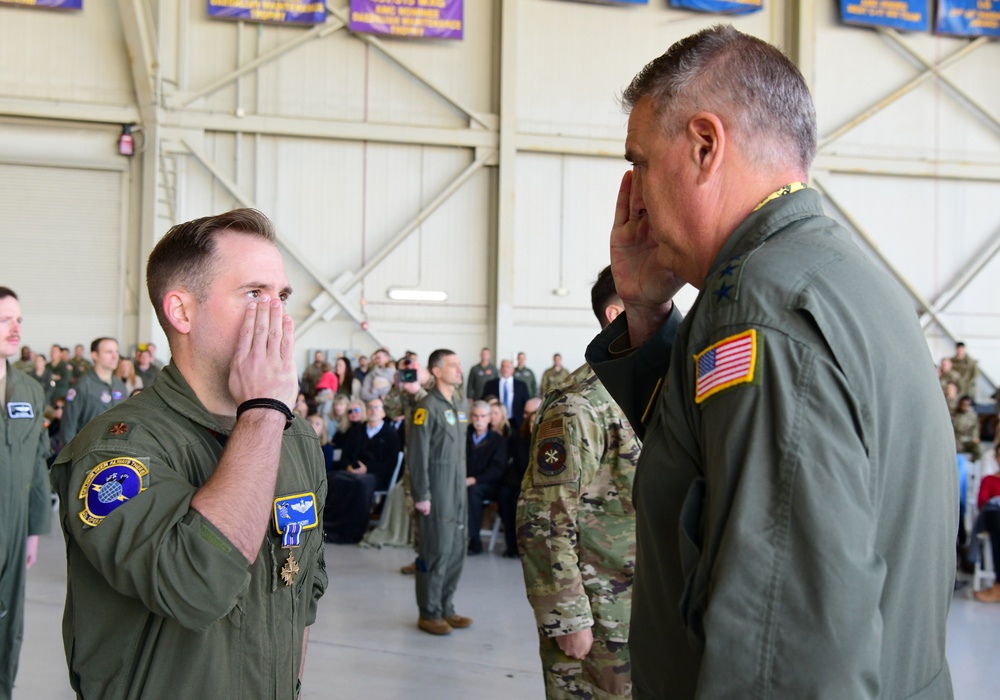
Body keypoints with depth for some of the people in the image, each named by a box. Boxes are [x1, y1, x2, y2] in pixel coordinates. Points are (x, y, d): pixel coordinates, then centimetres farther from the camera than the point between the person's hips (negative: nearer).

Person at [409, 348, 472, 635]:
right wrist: (421, 495, -16)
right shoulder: (428, 407, -12)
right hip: (436, 492, -8)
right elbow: (417, 454, -14)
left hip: (458, 491, 8)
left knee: (457, 550, 11)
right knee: (436, 551, -3)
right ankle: (429, 613, 8)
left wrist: (464, 483, 13)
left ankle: (446, 608, 22)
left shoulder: (459, 404, 13)